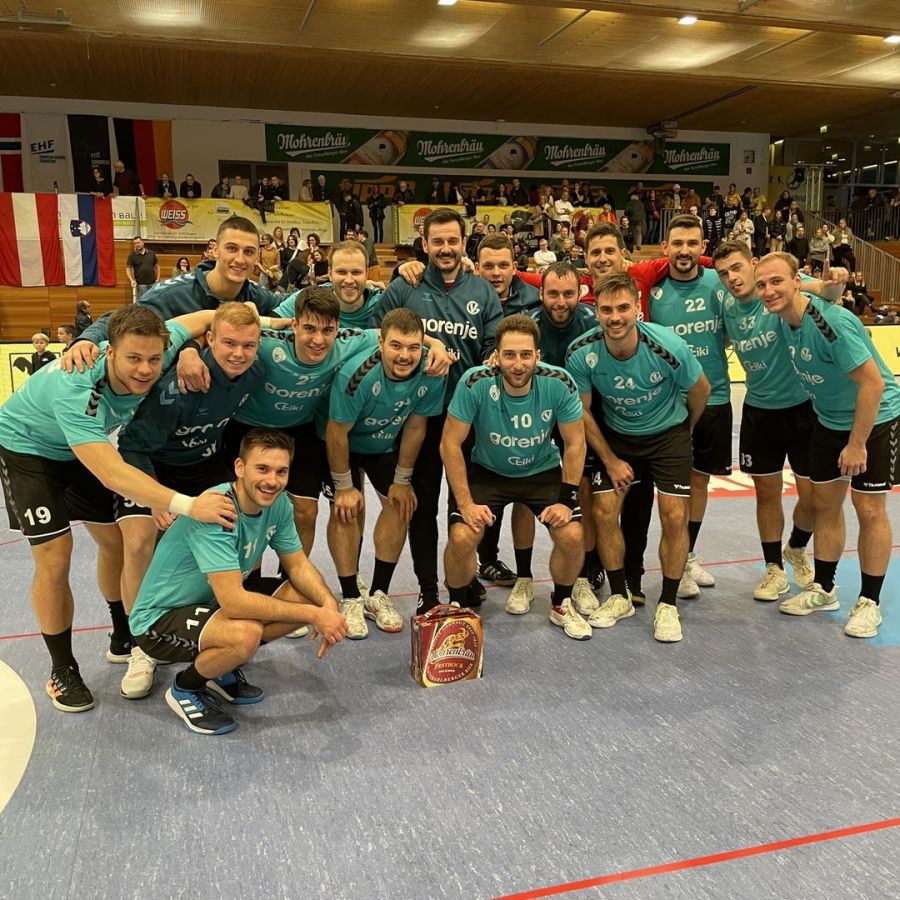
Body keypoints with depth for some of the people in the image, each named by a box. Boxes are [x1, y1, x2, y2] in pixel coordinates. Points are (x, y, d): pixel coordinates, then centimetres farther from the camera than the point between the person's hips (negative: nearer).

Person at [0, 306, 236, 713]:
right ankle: (62, 670, 9)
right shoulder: (74, 390, -44)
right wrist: (188, 505, -61)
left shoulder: (155, 349, -27)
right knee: (54, 559, -11)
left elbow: (200, 319, -7)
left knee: (116, 540, 8)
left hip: (83, 449, 6)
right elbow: (112, 475, -52)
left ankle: (123, 639, 29)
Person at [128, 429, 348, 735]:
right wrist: (314, 615, -32)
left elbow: (298, 565, 0)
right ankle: (185, 688, -3)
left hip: (211, 603, 8)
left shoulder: (277, 503, -9)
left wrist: (328, 605, -21)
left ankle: (222, 669, 10)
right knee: (246, 634, -36)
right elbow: (233, 602, -37)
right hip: (159, 619, -8)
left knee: (312, 598, -6)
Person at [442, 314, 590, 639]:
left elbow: (575, 444, -10)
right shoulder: (475, 383, -28)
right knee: (461, 538, -20)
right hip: (486, 472, -1)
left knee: (572, 536, -16)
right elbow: (450, 444, -19)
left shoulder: (559, 384, -24)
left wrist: (566, 499, -13)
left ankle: (561, 606, 15)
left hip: (543, 470, 1)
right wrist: (465, 503, -20)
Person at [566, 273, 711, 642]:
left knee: (674, 518, -10)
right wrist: (610, 460, -4)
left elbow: (700, 390, -6)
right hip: (616, 435, 2)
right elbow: (582, 411, -6)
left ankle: (668, 604, 10)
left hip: (668, 432, -1)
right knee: (604, 512, -7)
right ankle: (619, 597, 14)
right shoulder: (581, 354, -22)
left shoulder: (668, 346, -27)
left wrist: (685, 431, 10)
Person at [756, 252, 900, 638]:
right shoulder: (783, 321, -8)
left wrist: (857, 444, -23)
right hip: (829, 420, 7)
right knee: (825, 502, 11)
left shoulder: (832, 322, -30)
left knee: (869, 509, -1)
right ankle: (823, 590, 25)